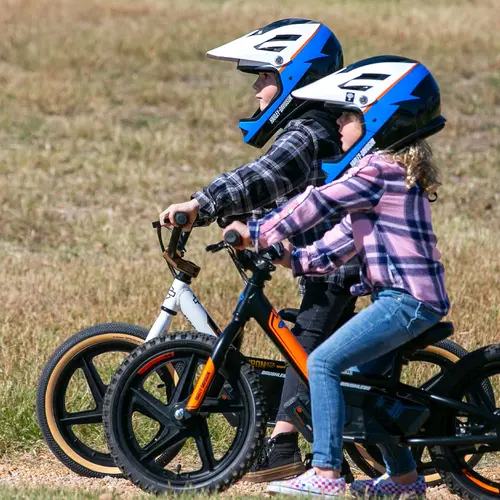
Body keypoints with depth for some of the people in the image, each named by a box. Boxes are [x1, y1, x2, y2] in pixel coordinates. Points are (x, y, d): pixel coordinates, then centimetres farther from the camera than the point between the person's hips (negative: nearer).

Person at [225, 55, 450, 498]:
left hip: (407, 299, -11)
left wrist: (257, 234, -7)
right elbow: (348, 236, 17)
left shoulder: (377, 169, -13)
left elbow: (317, 205, -15)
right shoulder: (394, 168, 19)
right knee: (365, 376, 21)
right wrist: (295, 260, 8)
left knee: (323, 362, -14)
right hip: (413, 297, 11)